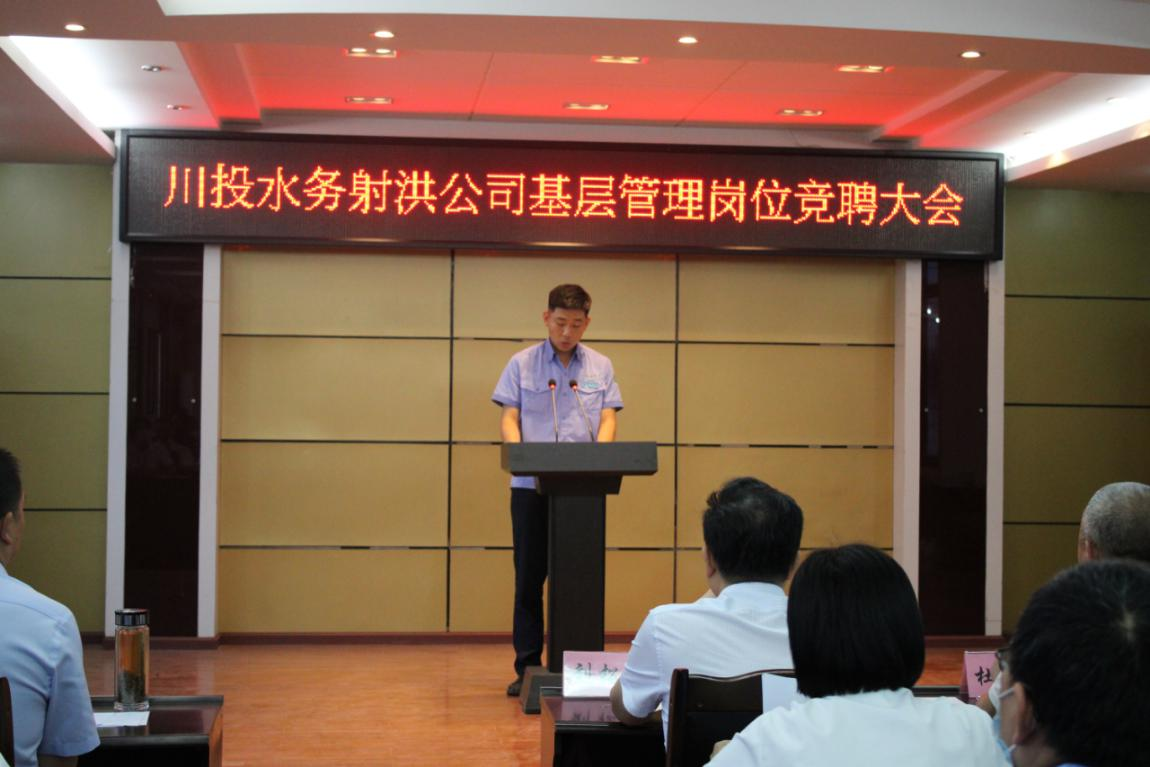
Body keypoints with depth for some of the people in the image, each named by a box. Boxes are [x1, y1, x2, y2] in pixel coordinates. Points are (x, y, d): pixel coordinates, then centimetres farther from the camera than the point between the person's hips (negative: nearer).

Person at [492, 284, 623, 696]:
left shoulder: (601, 367, 10)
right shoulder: (522, 364, 6)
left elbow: (607, 419, 4)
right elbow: (509, 419, 2)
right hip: (531, 485, -1)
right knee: (529, 577, 2)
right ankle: (527, 666, 9)